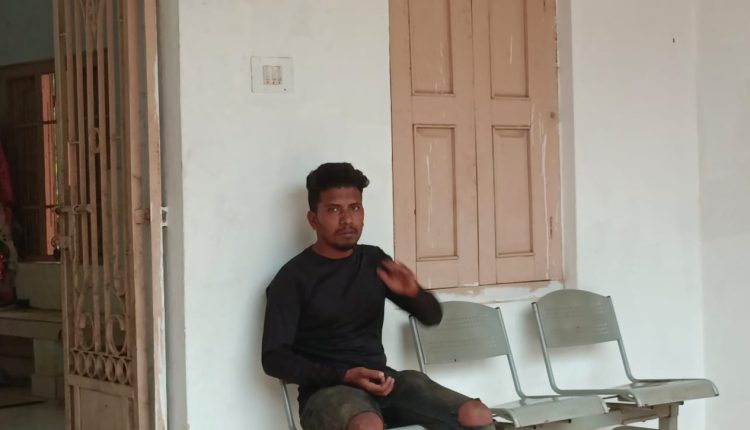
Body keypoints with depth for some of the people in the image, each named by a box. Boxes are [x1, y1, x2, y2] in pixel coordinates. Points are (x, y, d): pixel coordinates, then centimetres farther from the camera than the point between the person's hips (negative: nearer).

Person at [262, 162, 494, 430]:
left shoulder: (374, 261, 12)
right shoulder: (293, 277, -5)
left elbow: (432, 315, 17)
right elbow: (274, 358, -8)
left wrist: (413, 292, -8)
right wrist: (345, 376, -19)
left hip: (383, 381, 6)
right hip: (327, 390, -5)